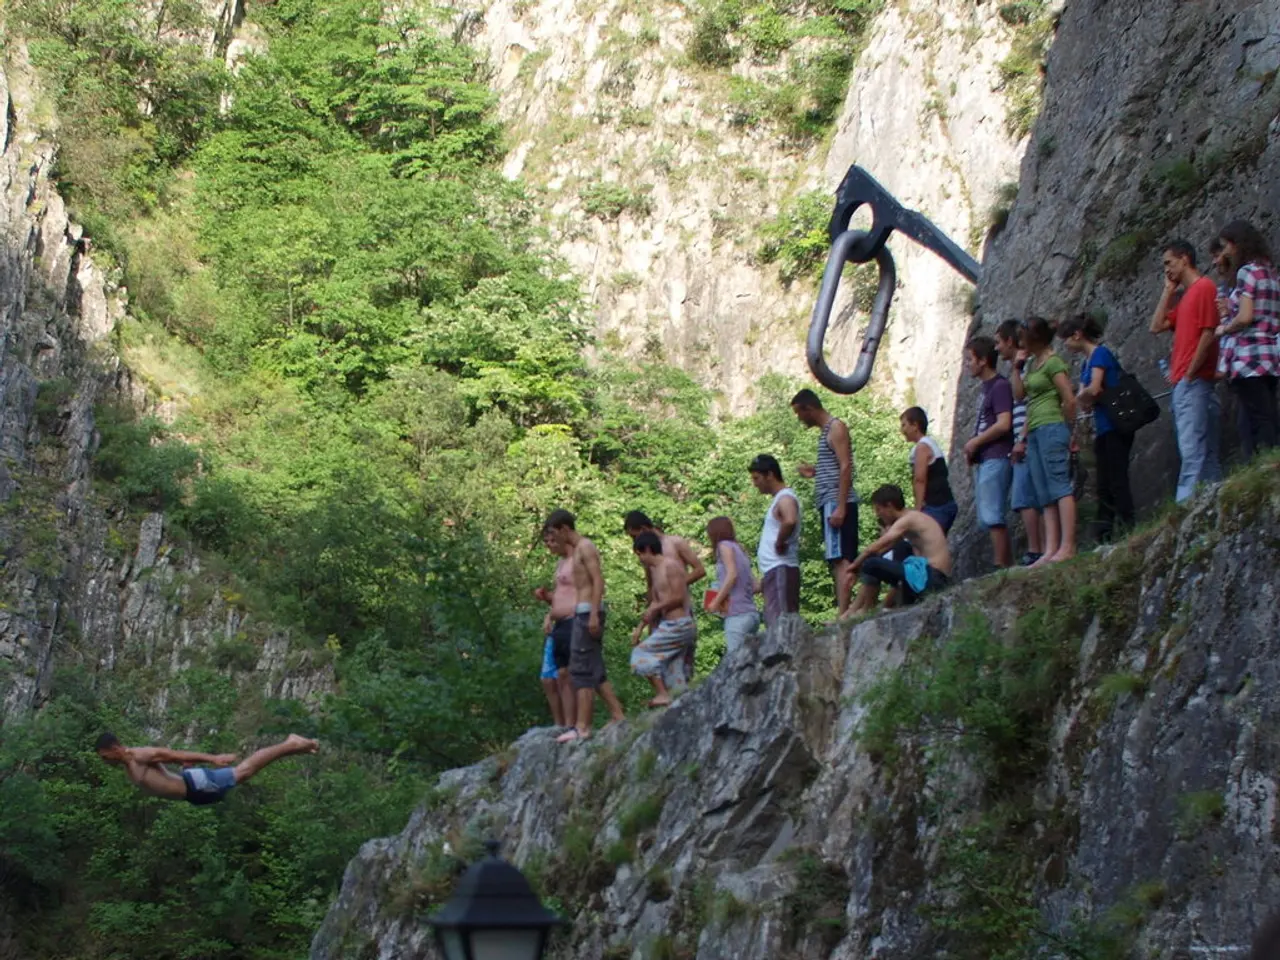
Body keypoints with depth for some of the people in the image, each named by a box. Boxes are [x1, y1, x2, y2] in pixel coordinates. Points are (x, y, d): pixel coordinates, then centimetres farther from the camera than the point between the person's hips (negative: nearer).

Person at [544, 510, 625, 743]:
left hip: (588, 612, -10)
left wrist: (593, 614, -24)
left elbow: (598, 581, -16)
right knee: (595, 672, 11)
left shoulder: (585, 547, -8)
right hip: (583, 613, 10)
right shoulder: (576, 550, 21)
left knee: (581, 671, -12)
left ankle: (582, 727, -14)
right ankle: (618, 718, 13)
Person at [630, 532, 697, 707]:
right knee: (675, 675, 8)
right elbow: (656, 603, 21)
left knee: (641, 653, -8)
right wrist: (640, 628, 17)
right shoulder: (654, 570, 17)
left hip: (677, 625, -9)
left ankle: (662, 694, -10)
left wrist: (655, 608, -7)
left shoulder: (671, 565, -10)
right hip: (669, 625, 9)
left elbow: (678, 597, -16)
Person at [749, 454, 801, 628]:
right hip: (774, 570, 10)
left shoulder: (785, 498, -10)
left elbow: (790, 521, -34)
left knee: (780, 623, -14)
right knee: (774, 623, 9)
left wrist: (779, 542, -19)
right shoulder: (779, 498, 21)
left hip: (781, 570, -10)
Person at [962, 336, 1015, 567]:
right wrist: (973, 448, 8)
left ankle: (1001, 567, -12)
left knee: (992, 515, -12)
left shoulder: (1000, 386, -9)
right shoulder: (986, 388, 19)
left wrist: (974, 442, -9)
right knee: (987, 517, 10)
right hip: (984, 460, 10)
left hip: (996, 459, -10)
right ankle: (1008, 565, 12)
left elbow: (1003, 424, -18)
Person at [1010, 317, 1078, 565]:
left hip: (1051, 428, -9)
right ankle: (1051, 550, -2)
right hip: (1035, 432, 10)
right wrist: (1017, 368, 10)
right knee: (1046, 496, 2)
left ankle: (1067, 547, -19)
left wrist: (1067, 428, -1)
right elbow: (1019, 394, 18)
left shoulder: (1053, 362, -7)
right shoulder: (1031, 363, 20)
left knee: (1060, 486, -14)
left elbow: (1069, 399, -10)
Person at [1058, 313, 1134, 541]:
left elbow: (1093, 389, -20)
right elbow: (1082, 400, 14)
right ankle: (1104, 538, 6)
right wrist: (1085, 399, -7)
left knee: (1117, 480, -12)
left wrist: (1081, 397, -1)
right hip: (1102, 429, 10)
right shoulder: (1087, 362, 18)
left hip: (1115, 426, -10)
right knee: (1104, 487, 7)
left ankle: (1127, 530, -13)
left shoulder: (1100, 353, -9)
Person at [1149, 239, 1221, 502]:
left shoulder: (1204, 287, -6)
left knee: (1192, 449, -15)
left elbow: (1209, 333, -14)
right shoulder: (1185, 295, 22)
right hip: (1182, 384, 10)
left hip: (1194, 382, -10)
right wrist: (1168, 290, 17)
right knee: (1205, 452, 7)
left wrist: (1190, 373, -14)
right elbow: (1157, 326, 20)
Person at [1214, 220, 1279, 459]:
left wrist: (1224, 328, 1)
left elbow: (1245, 317, -17)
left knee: (1259, 426, -12)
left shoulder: (1247, 271, -7)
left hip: (1248, 359, -9)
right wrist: (1229, 312, 12)